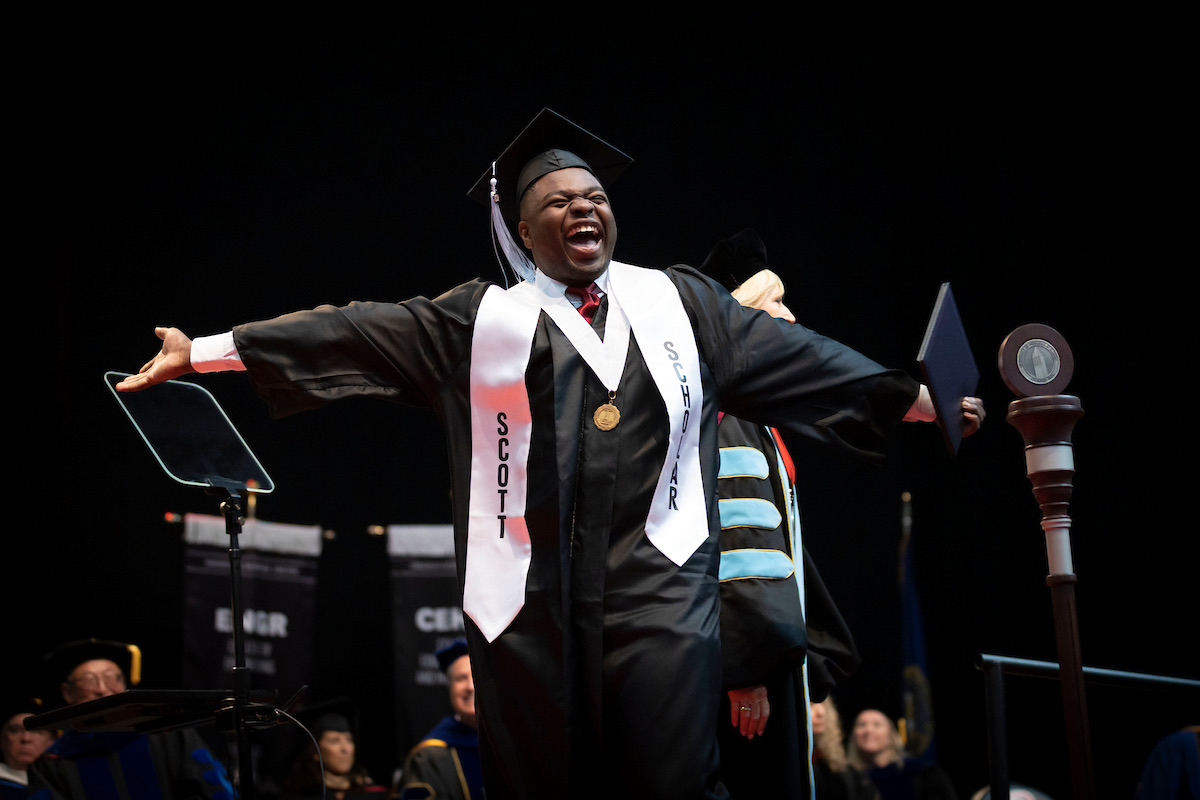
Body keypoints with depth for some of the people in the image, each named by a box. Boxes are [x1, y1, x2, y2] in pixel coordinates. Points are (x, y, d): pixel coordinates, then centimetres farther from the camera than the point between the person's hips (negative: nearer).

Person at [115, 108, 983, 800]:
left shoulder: (681, 302, 17)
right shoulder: (479, 319, 13)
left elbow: (801, 360, 17)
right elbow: (347, 334, 10)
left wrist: (918, 397, 12)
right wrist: (200, 352, 6)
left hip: (659, 580, 0)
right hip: (529, 589, 0)